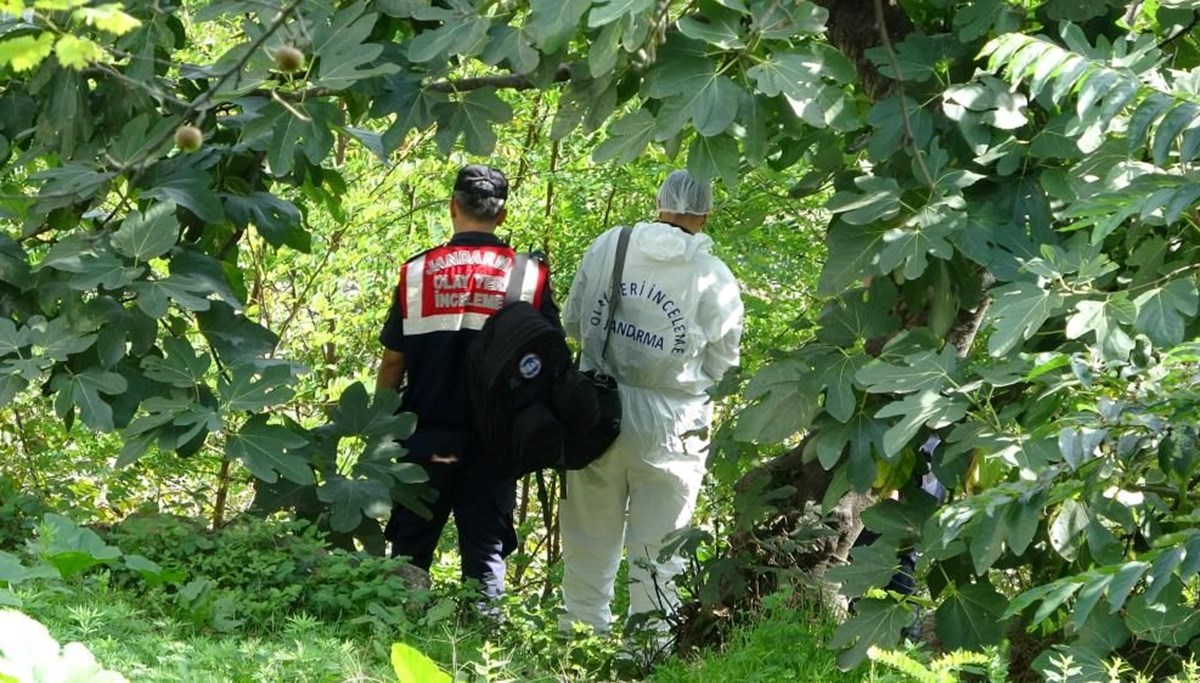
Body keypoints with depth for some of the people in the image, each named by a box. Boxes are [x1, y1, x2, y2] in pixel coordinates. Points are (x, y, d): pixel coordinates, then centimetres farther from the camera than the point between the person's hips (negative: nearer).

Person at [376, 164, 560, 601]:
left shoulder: (417, 272, -2)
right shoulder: (530, 277, -2)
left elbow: (393, 362, 2)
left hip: (425, 438, 0)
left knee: (410, 547, 11)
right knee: (485, 549, 5)